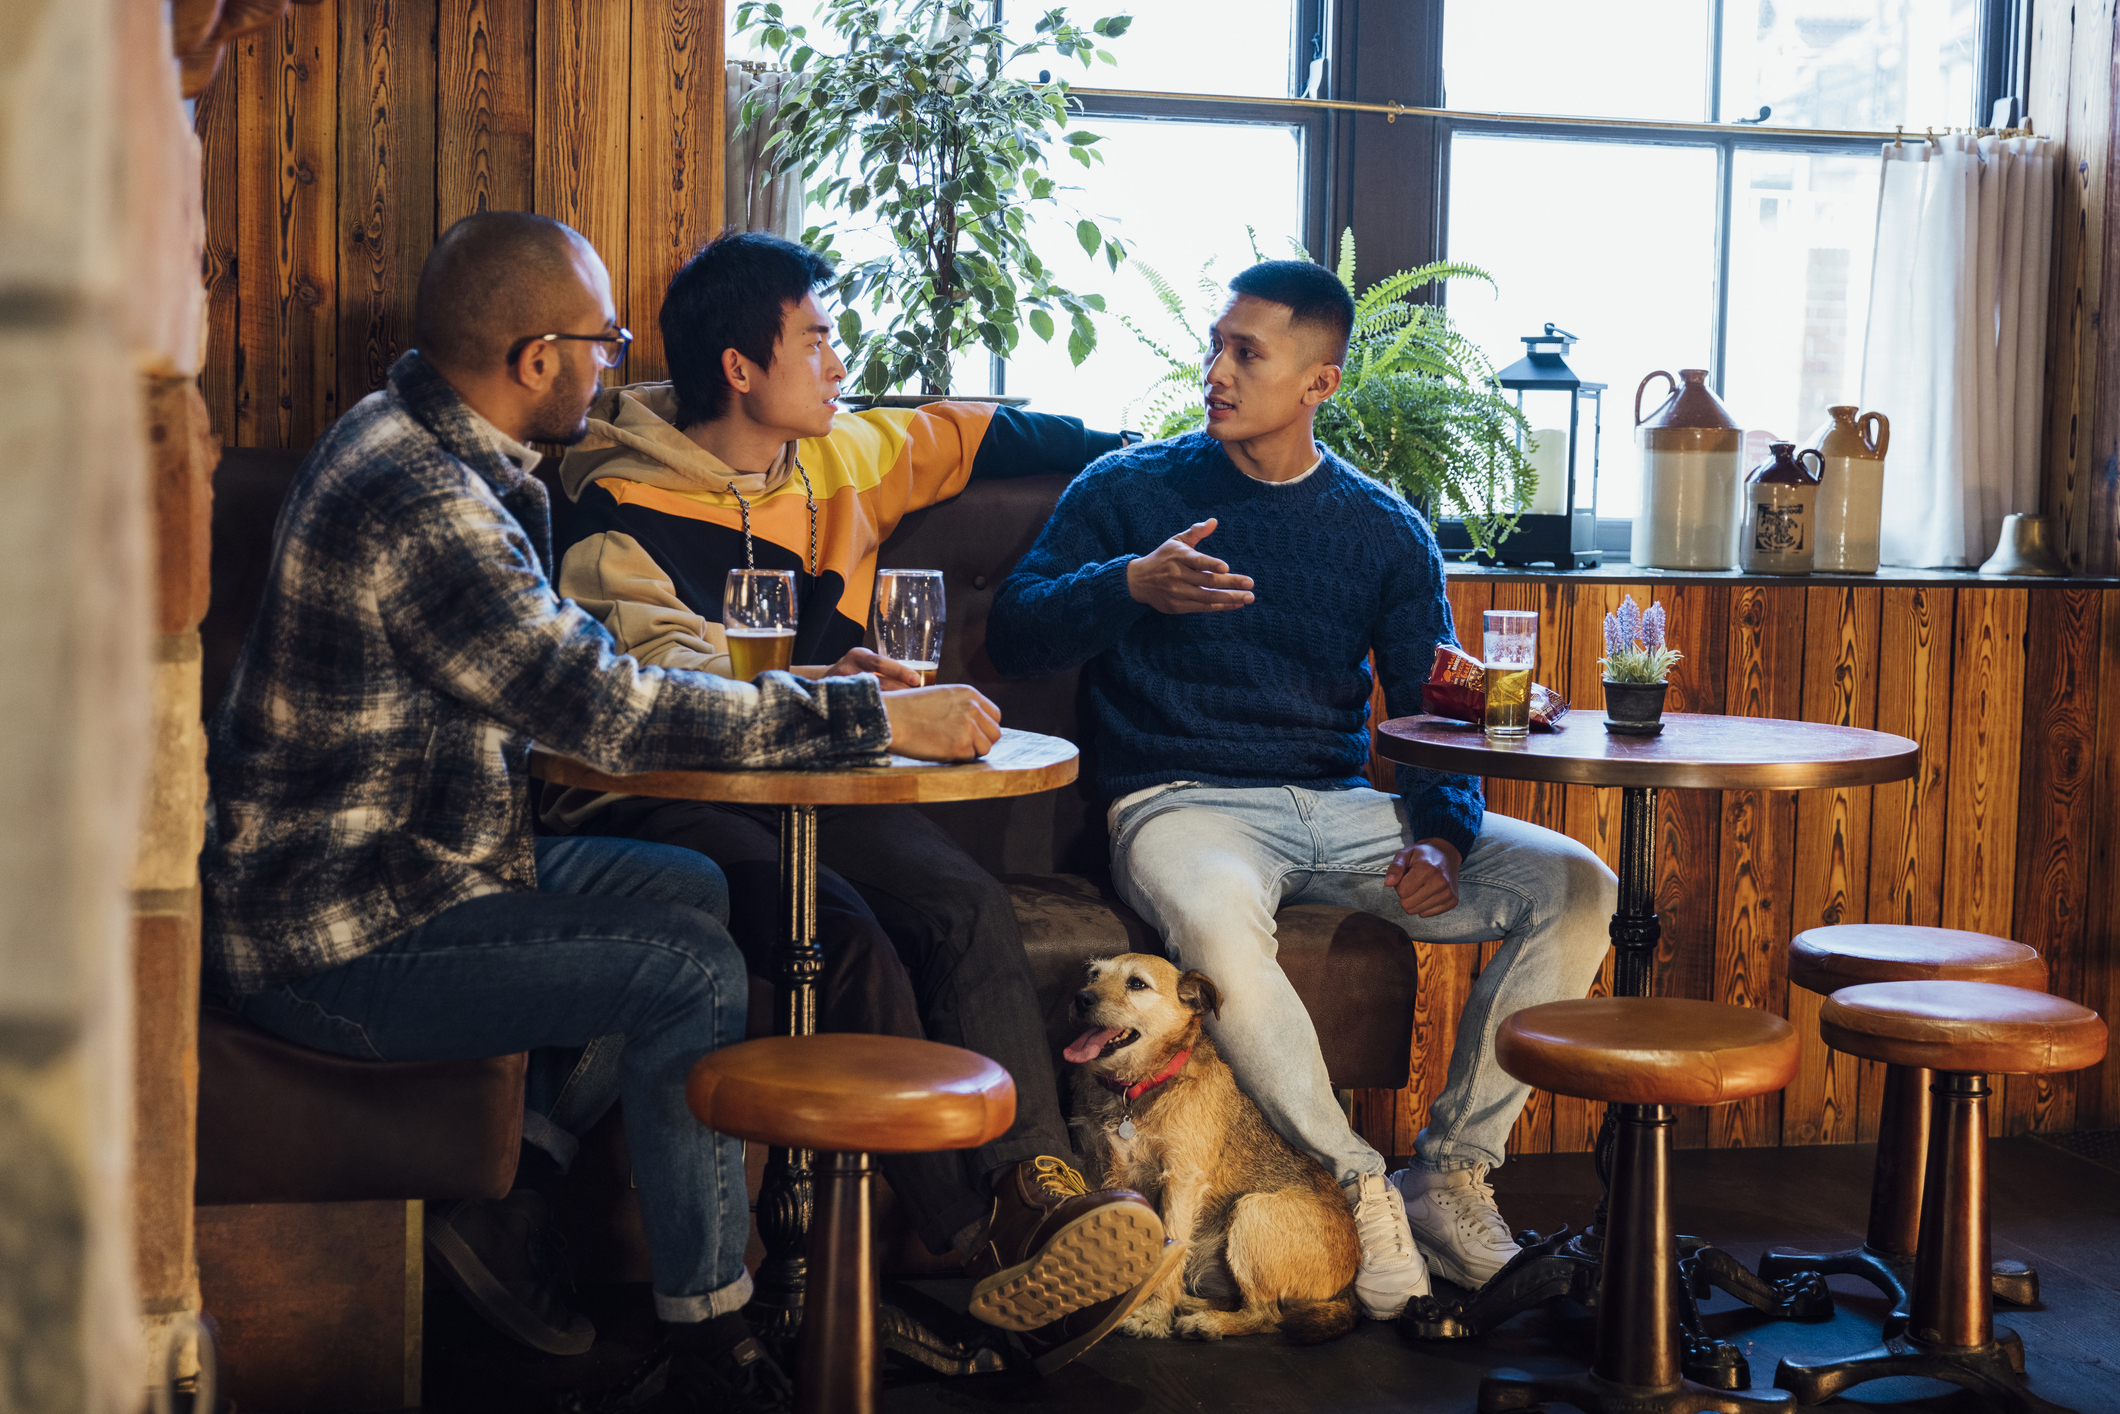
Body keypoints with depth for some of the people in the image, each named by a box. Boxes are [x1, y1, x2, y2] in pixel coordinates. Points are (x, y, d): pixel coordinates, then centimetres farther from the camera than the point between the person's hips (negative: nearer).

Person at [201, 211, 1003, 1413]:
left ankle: (516, 1193, 13)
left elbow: (565, 664, 16)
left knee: (692, 890, 11)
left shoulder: (434, 448, 8)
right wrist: (881, 718, -22)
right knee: (696, 977, -16)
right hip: (337, 944, -10)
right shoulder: (418, 503, -26)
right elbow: (612, 713, -28)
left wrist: (788, 692, 4)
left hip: (411, 866, 10)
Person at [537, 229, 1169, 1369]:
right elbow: (659, 686, -17)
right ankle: (983, 1242, -33)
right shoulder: (622, 507, -4)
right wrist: (817, 689, -32)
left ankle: (1038, 1186, -37)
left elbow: (977, 432, 32)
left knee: (966, 901, -25)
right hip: (664, 800, -6)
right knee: (844, 932, -32)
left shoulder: (840, 458, 16)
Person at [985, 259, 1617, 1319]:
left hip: (1343, 808, 4)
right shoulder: (1128, 491, 7)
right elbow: (1012, 636, 0)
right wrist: (1130, 587, -19)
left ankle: (1450, 1173, -10)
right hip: (1183, 800, -3)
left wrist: (1442, 837, -10)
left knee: (1574, 884, -16)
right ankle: (1357, 1186, -22)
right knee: (1216, 920, -40)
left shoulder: (1386, 534, 12)